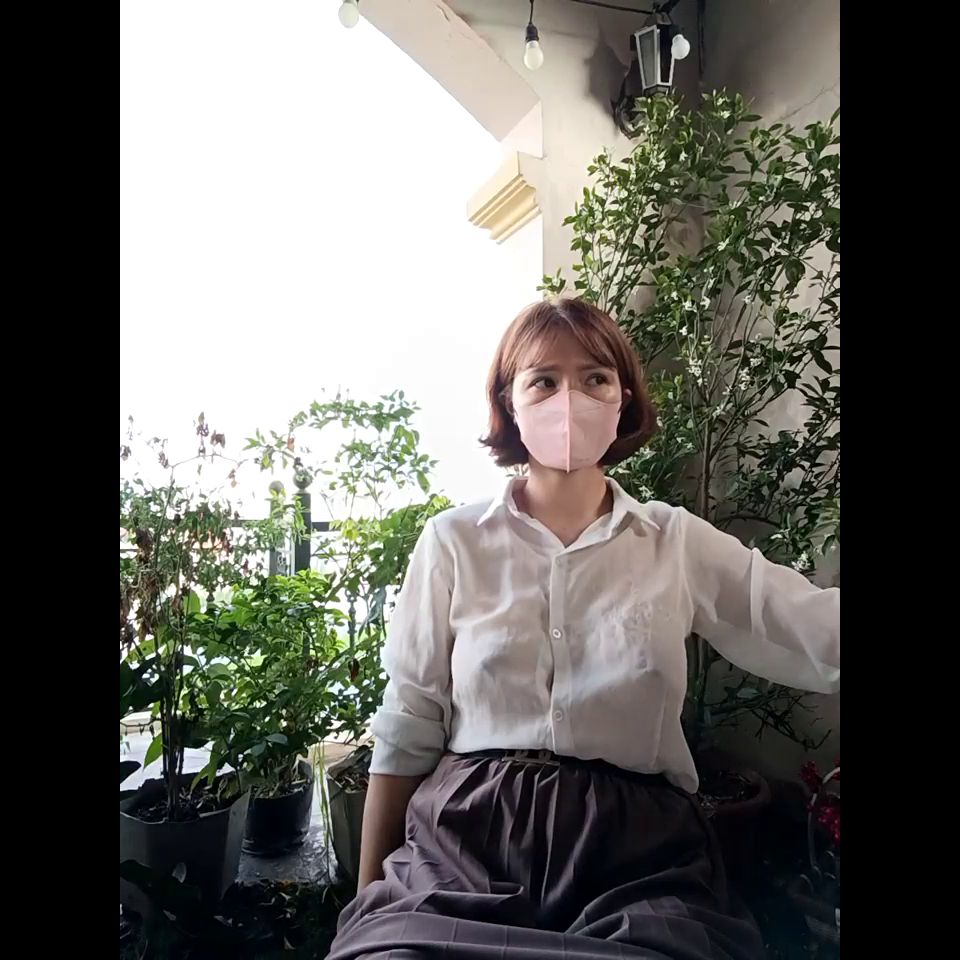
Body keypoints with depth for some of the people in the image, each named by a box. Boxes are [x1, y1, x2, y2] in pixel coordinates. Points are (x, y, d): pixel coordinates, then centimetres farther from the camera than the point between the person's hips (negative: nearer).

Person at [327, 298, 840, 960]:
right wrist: (370, 893, 8)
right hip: (467, 839, 0)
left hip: (636, 846, 1)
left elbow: (826, 636, -2)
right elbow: (406, 732, 6)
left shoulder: (681, 545, 7)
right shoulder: (454, 542, 4)